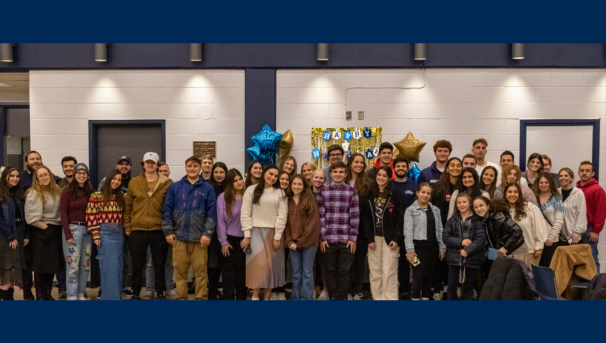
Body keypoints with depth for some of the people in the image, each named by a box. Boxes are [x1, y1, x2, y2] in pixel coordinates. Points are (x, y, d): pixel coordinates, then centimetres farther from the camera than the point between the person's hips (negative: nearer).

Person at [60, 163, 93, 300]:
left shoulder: (91, 192, 10)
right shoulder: (67, 191, -1)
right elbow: (63, 213, -5)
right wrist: (67, 234, -11)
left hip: (87, 230, 4)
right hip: (73, 229, -4)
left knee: (86, 264, 8)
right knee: (73, 265, -2)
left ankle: (81, 294, 18)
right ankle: (72, 296, 7)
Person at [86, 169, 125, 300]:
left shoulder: (121, 196, 13)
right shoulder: (97, 195, -5)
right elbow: (91, 216, -9)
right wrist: (95, 235, -12)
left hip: (119, 233, 6)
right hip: (105, 233, -6)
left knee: (118, 266, 8)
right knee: (109, 265, -6)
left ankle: (117, 295, 17)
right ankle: (110, 296, 2)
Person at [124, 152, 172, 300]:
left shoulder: (167, 184, 1)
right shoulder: (134, 182, 6)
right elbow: (127, 207, 8)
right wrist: (127, 227, 4)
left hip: (159, 230, -1)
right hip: (137, 230, 1)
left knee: (159, 264, 7)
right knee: (137, 264, 10)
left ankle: (160, 293, 20)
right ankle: (136, 293, 24)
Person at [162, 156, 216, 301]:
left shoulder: (208, 188, 3)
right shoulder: (174, 187, 7)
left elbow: (212, 213, -1)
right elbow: (167, 210, 7)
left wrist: (207, 233, -8)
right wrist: (168, 231, 0)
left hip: (199, 238, -1)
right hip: (179, 237, 2)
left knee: (200, 271, 3)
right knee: (180, 271, 8)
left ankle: (201, 298, 14)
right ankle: (181, 297, 20)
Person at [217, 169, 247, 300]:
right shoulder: (223, 197, -6)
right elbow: (220, 220, -6)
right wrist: (223, 242, -8)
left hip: (244, 240, 2)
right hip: (230, 239, -2)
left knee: (242, 272, 10)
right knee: (229, 272, 4)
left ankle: (241, 298, 21)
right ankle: (228, 298, 12)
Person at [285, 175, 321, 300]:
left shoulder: (310, 200, -1)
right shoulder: (288, 201, 9)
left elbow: (313, 223, -7)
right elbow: (286, 223, 8)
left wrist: (301, 241, -9)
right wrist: (289, 241, -4)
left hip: (308, 242, -3)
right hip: (293, 243, 3)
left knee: (307, 272, 0)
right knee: (296, 273, 8)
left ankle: (305, 299, 4)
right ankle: (295, 298, 14)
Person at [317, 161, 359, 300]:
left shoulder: (352, 191, 3)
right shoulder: (322, 191, 5)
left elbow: (355, 216, 0)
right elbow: (320, 216, 3)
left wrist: (353, 238, -5)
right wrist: (322, 237, -2)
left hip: (346, 240, -1)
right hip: (328, 239, 1)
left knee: (344, 271, 6)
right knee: (331, 271, 9)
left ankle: (340, 297, 18)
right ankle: (333, 296, 21)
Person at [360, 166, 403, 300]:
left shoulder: (394, 195, 2)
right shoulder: (368, 196, 8)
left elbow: (399, 219, -2)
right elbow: (364, 219, 4)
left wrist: (396, 239, -10)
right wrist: (369, 239, -4)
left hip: (390, 238, -3)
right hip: (374, 238, 3)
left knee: (388, 271, -5)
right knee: (375, 271, 4)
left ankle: (390, 298, 1)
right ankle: (377, 297, 13)